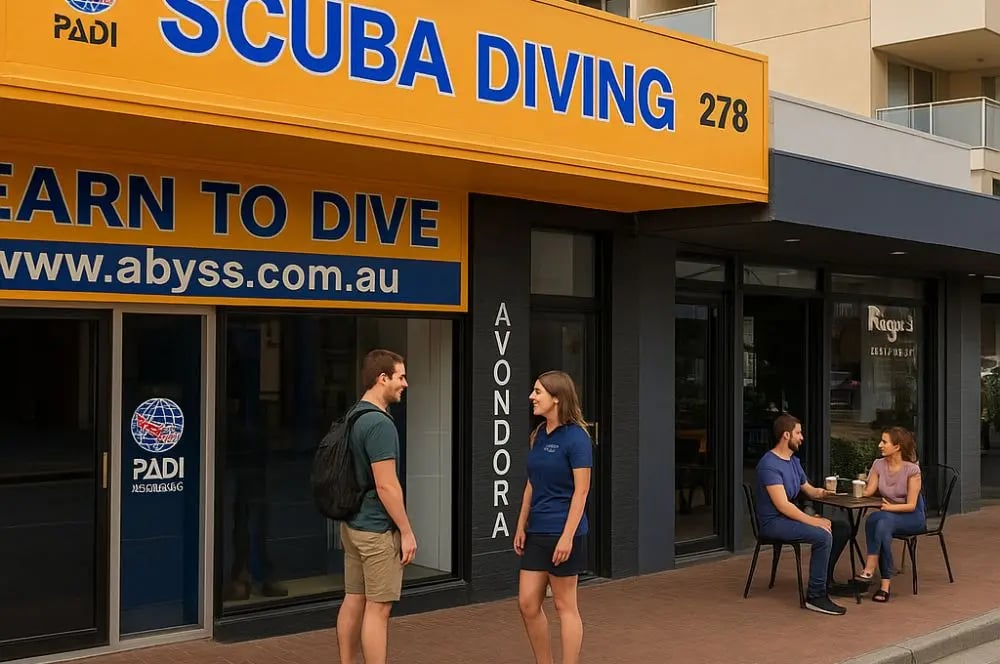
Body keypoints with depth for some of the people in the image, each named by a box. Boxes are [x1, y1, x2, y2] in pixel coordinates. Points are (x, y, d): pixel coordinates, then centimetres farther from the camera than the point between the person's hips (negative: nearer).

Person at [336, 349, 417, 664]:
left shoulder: (353, 417, 10)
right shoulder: (379, 423, -20)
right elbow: (386, 486, -22)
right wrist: (406, 531, -14)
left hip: (352, 523, 9)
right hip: (377, 529, -9)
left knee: (353, 600, 13)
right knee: (378, 607, -4)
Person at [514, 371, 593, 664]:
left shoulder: (576, 437, -13)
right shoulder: (538, 435, 9)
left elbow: (581, 491, -15)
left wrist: (567, 536, -19)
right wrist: (521, 526, 13)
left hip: (562, 533, -7)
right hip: (536, 533, 7)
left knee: (565, 606, 3)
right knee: (528, 604, 8)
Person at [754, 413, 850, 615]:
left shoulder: (794, 461, 12)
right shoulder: (769, 465, -20)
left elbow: (807, 489, 23)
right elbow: (783, 506, -25)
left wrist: (819, 492, 0)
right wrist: (813, 521, -25)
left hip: (789, 517, 10)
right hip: (773, 522, -10)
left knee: (842, 529, 6)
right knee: (822, 536, -29)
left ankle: (824, 580, 16)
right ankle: (815, 596, -23)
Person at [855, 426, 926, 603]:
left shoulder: (912, 469, -15)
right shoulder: (879, 464, 1)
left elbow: (911, 505, -16)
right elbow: (867, 492, -7)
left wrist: (890, 507, -32)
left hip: (913, 518, -4)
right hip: (888, 516, 4)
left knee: (882, 521, -36)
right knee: (883, 527, -34)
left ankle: (870, 568, -37)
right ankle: (885, 584, -36)